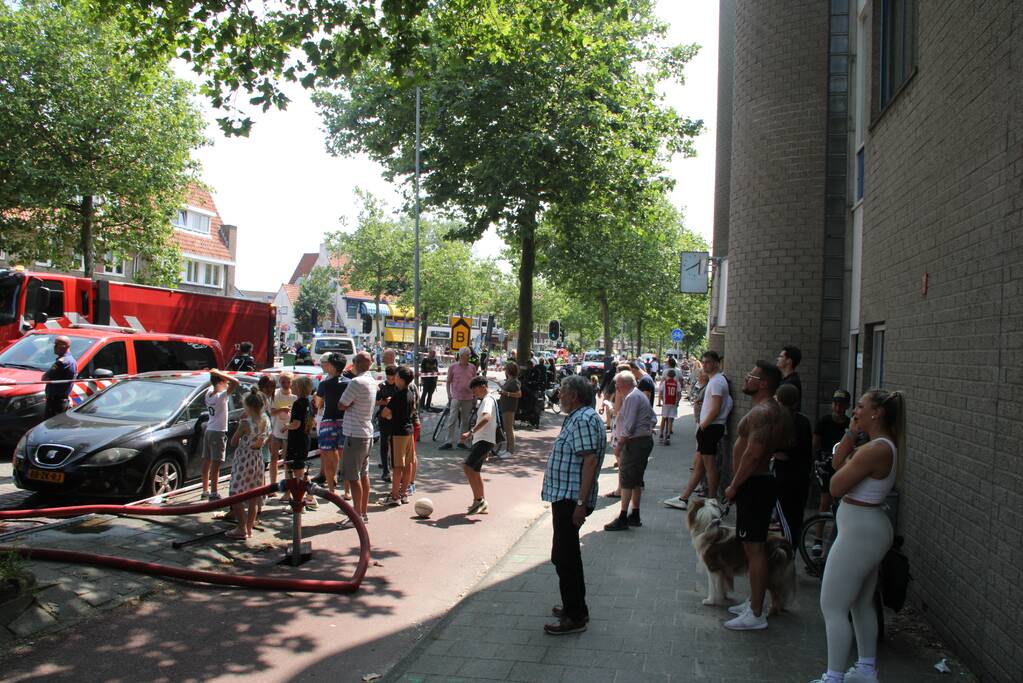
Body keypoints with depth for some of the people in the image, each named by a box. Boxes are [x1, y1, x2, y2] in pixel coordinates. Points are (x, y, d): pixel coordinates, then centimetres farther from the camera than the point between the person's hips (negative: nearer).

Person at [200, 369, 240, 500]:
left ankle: (205, 491, 22)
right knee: (215, 464, -5)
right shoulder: (221, 396, -18)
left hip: (208, 431, 8)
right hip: (218, 432, -8)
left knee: (206, 462, 13)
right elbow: (235, 382, -30)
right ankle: (214, 493, -4)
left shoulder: (209, 393, 4)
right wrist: (218, 373, -23)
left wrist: (215, 376, 9)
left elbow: (211, 385, 28)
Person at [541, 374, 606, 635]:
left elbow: (590, 460, -24)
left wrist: (581, 502, -27)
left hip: (571, 499, -11)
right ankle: (576, 607, 31)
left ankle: (575, 617, 4)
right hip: (564, 497, 11)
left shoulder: (584, 420, -17)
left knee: (564, 557, -5)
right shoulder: (577, 417, 16)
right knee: (568, 555, 19)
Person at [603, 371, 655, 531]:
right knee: (636, 481, 15)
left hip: (635, 443, -11)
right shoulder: (640, 395, 17)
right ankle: (634, 516, 22)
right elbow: (653, 419, 21)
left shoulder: (631, 398, -15)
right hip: (646, 440, 11)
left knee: (626, 480, -8)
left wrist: (619, 444, -17)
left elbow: (629, 426, -21)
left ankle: (623, 519, -7)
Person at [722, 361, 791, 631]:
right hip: (760, 482, 11)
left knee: (755, 548, -6)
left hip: (754, 485, -11)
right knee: (754, 546, 18)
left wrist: (734, 486, -18)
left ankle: (756, 614, 0)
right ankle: (754, 602, 29)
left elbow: (753, 454, -26)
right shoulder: (776, 411, 15)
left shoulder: (762, 412, -20)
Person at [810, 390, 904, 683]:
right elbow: (836, 462, 11)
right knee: (861, 604, 22)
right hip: (870, 529, 11)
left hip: (859, 532, -11)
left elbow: (836, 487, -21)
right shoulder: (884, 446, 8)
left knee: (833, 607, -2)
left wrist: (850, 462, -4)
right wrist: (851, 432, 1)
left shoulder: (874, 450, -24)